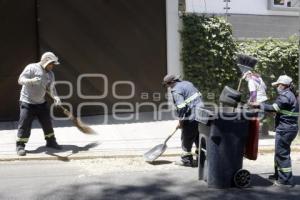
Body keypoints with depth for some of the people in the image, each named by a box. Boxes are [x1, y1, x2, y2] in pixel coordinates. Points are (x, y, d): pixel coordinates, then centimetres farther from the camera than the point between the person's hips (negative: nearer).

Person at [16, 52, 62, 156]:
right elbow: (20, 80, -18)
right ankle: (20, 145, 10)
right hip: (27, 102, -6)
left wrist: (56, 97, -14)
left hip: (41, 103, 6)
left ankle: (51, 141, 27)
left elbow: (51, 88, 6)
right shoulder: (31, 68, -12)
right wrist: (31, 81, -38)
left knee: (47, 123, 10)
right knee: (24, 125, -5)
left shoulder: (50, 74, 7)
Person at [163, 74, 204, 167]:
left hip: (192, 117, -9)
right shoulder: (187, 83, 13)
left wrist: (180, 122, -8)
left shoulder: (176, 91, -14)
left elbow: (181, 108, -20)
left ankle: (186, 160, 17)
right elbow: (198, 95, 19)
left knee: (186, 138, 6)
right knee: (199, 137, 20)